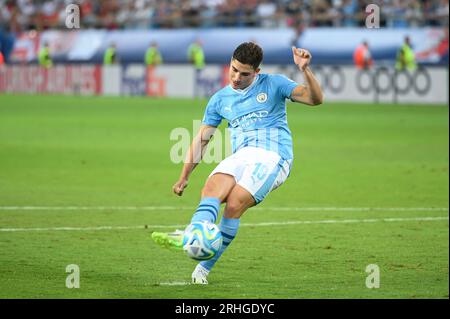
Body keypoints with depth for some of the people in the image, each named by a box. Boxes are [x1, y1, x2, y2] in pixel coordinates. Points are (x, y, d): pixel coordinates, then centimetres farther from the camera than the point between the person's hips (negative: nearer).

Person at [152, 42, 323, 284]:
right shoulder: (220, 99, 17)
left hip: (273, 156, -5)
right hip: (242, 156, 5)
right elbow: (201, 139, 22)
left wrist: (305, 70, -18)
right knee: (211, 188, -27)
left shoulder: (273, 84, 7)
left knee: (234, 204, -23)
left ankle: (204, 267, -20)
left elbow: (315, 99, -2)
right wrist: (184, 177, 19)